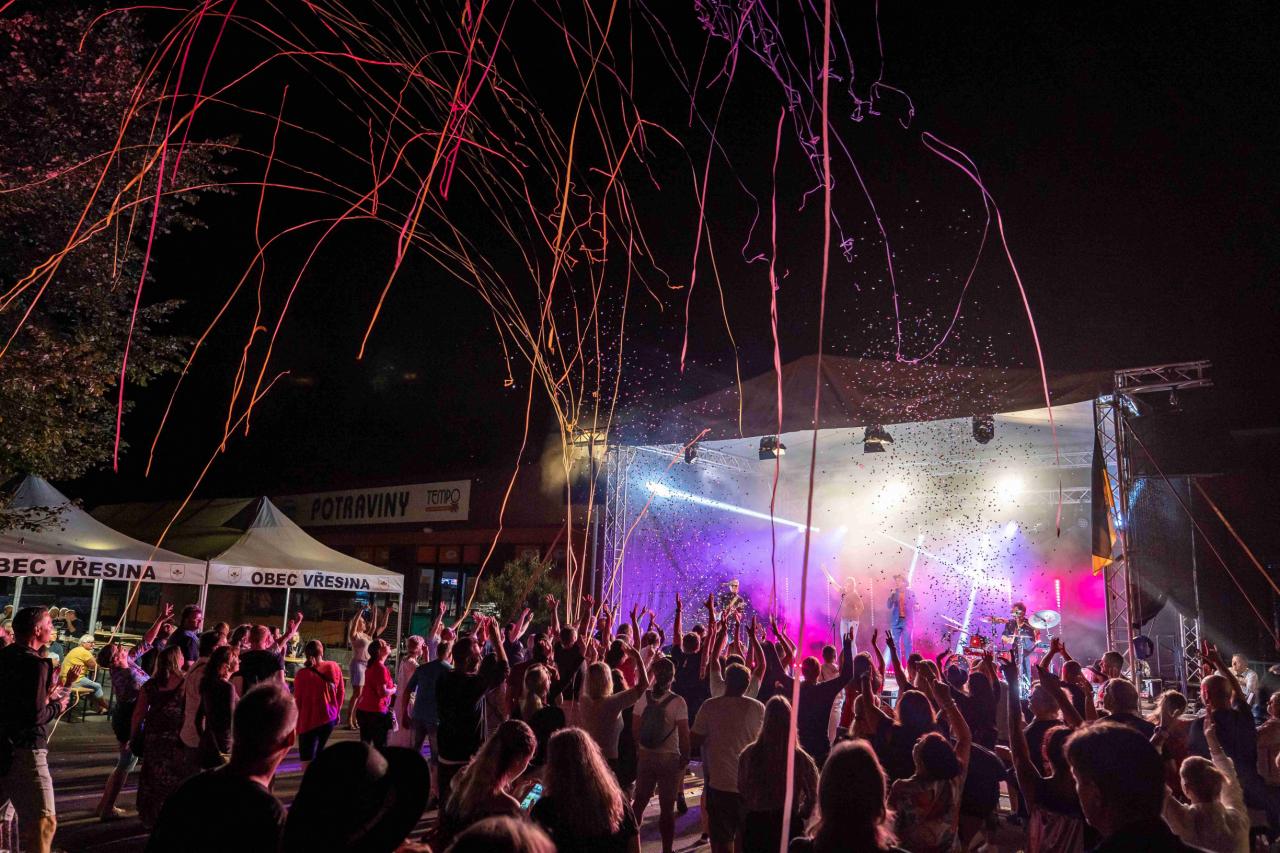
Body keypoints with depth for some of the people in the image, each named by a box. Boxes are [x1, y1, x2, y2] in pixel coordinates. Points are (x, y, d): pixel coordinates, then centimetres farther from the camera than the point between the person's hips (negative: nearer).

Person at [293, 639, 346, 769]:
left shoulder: (302, 674, -14)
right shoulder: (334, 667, -2)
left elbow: (298, 700, -7)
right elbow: (341, 692, 6)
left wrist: (296, 720, 8)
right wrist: (337, 711, 20)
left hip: (309, 721, -4)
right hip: (330, 718, 4)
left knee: (307, 761, -3)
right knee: (318, 754, 24)